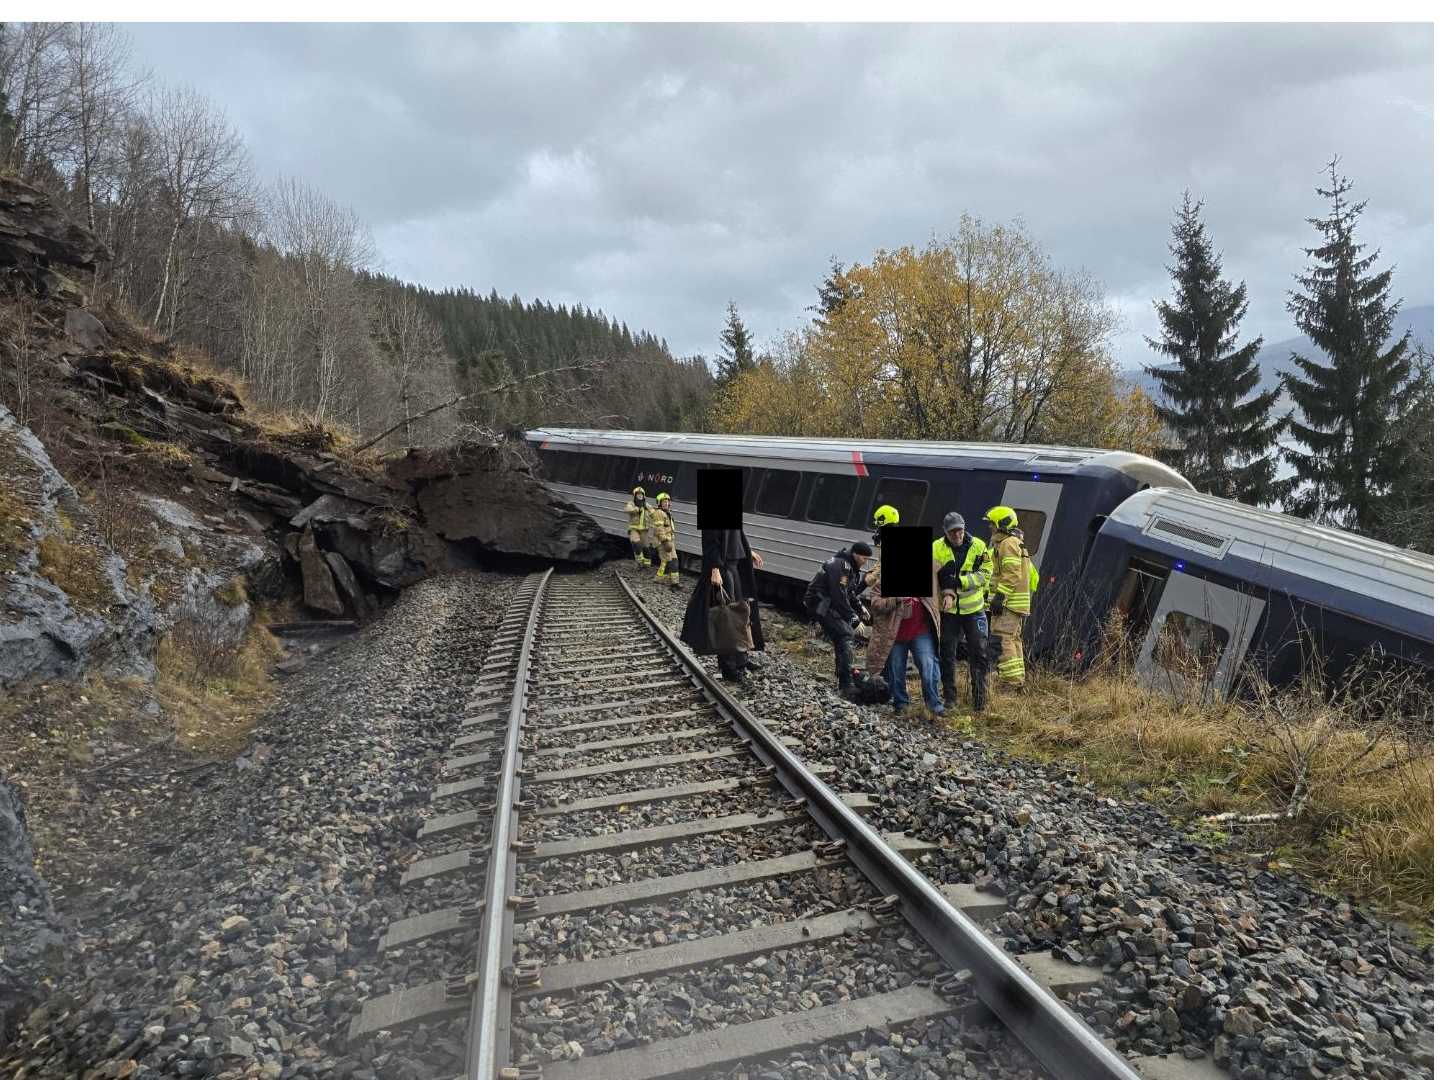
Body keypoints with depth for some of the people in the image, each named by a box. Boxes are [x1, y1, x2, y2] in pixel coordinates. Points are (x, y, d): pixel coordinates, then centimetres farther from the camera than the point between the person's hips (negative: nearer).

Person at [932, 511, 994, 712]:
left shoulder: (978, 546, -5)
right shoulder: (937, 548, -5)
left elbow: (986, 573, -8)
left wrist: (960, 580, -19)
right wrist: (947, 592, -23)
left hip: (974, 608, 0)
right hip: (948, 609, 0)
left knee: (979, 651, 1)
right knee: (947, 653, 6)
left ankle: (979, 696, 12)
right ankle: (950, 695, 19)